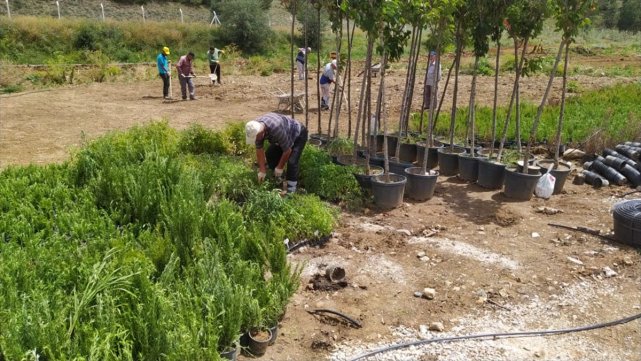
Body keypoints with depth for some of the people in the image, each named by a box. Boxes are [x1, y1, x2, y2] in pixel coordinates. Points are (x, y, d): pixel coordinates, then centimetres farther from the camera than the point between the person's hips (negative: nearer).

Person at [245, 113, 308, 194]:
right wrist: (262, 170, -11)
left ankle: (291, 189, -8)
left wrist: (280, 167, -17)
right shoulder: (255, 128, -22)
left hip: (298, 135, -8)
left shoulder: (276, 129, -44)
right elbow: (259, 149, -11)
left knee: (291, 162, -22)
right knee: (269, 155, 2)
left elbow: (287, 150, -31)